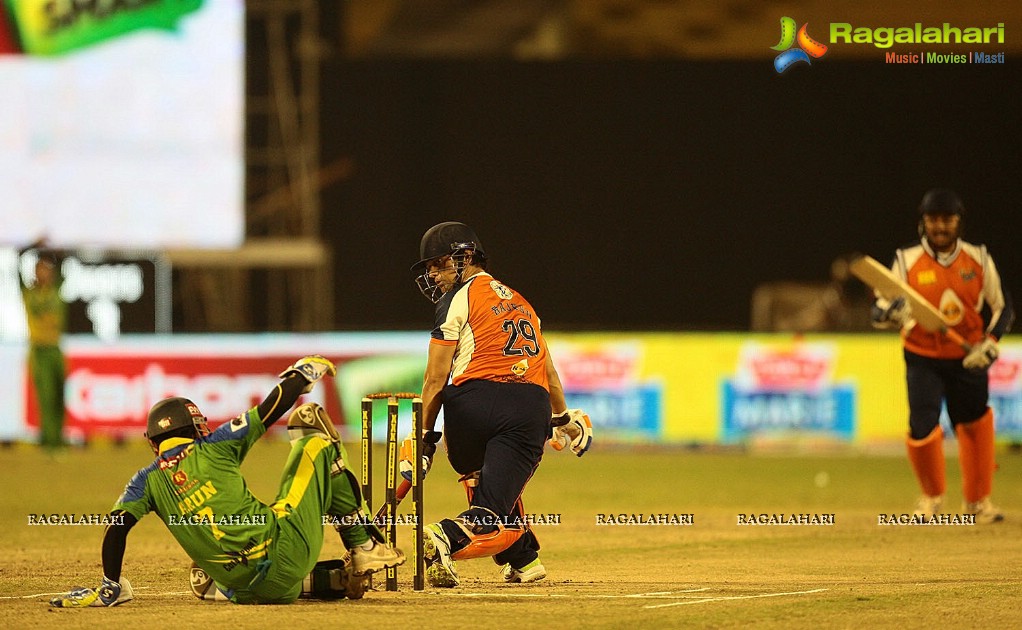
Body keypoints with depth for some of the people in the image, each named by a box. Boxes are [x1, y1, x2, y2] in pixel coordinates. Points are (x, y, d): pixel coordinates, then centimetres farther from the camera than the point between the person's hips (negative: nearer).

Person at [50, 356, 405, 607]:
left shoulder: (147, 482, 9)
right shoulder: (216, 448, 4)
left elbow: (116, 529, -2)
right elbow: (274, 407, 6)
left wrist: (109, 587, 5)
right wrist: (304, 373, 23)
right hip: (286, 552, -2)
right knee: (318, 444, 15)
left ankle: (334, 580, 17)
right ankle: (364, 547, 18)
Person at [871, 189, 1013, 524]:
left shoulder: (979, 260, -2)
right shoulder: (907, 261, -6)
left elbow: (1001, 308, 7)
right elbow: (879, 312, -9)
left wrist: (990, 343, -9)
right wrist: (890, 313, -33)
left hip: (968, 359, 1)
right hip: (923, 359, -1)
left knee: (975, 424, 8)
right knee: (922, 429, -10)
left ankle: (978, 500, 27)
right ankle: (932, 497, 17)